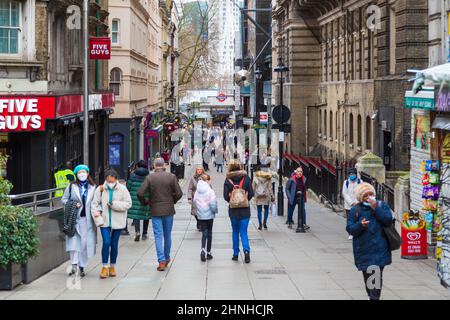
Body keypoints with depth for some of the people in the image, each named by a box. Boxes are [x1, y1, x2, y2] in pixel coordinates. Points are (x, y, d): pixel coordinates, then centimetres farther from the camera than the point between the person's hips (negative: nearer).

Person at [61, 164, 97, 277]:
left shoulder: (93, 187, 9)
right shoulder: (72, 186, 6)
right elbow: (64, 199, 9)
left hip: (87, 219, 1)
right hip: (74, 218, -1)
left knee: (85, 243, 3)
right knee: (74, 241, -14)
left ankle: (82, 267, 14)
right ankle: (74, 265, -17)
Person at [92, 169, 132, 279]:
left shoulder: (122, 189, -3)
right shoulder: (100, 189, -1)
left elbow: (128, 204, -6)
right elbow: (95, 203, 4)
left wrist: (114, 204, -16)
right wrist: (96, 211, -15)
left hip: (117, 221, 0)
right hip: (104, 220, 0)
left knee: (114, 244, 8)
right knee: (106, 242, -11)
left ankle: (112, 266, 23)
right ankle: (105, 267, -1)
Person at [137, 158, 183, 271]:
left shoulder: (150, 177, -7)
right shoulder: (171, 177, -4)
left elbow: (140, 194, -13)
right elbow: (179, 193, -7)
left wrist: (145, 202, 6)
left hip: (155, 211, -2)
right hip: (169, 210, 2)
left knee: (158, 236, 0)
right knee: (167, 235, 16)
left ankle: (161, 261, -8)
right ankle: (167, 258, 28)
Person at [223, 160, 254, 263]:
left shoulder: (228, 180, -5)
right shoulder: (246, 178, -3)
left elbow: (226, 196, -7)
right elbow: (251, 194, -2)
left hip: (233, 210, 0)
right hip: (245, 209, 0)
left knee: (235, 232, 14)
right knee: (244, 232, 2)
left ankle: (235, 254, 17)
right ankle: (246, 250, -20)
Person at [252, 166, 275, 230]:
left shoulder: (255, 178, -2)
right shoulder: (267, 178, 0)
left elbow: (253, 188, 0)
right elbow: (270, 188, 1)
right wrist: (272, 196, 5)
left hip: (258, 196, -1)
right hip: (266, 196, 1)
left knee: (259, 211, 4)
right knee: (266, 209, 14)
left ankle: (260, 225, 1)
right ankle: (264, 222, -1)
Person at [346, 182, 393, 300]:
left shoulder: (382, 205, 5)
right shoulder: (355, 210, 3)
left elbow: (388, 220, -8)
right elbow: (350, 229, -2)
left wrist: (376, 208, -14)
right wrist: (360, 225, -21)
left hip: (379, 249, -1)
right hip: (363, 250, 1)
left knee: (376, 276, -12)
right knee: (367, 275, 8)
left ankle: (375, 297, -10)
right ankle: (371, 296, 26)